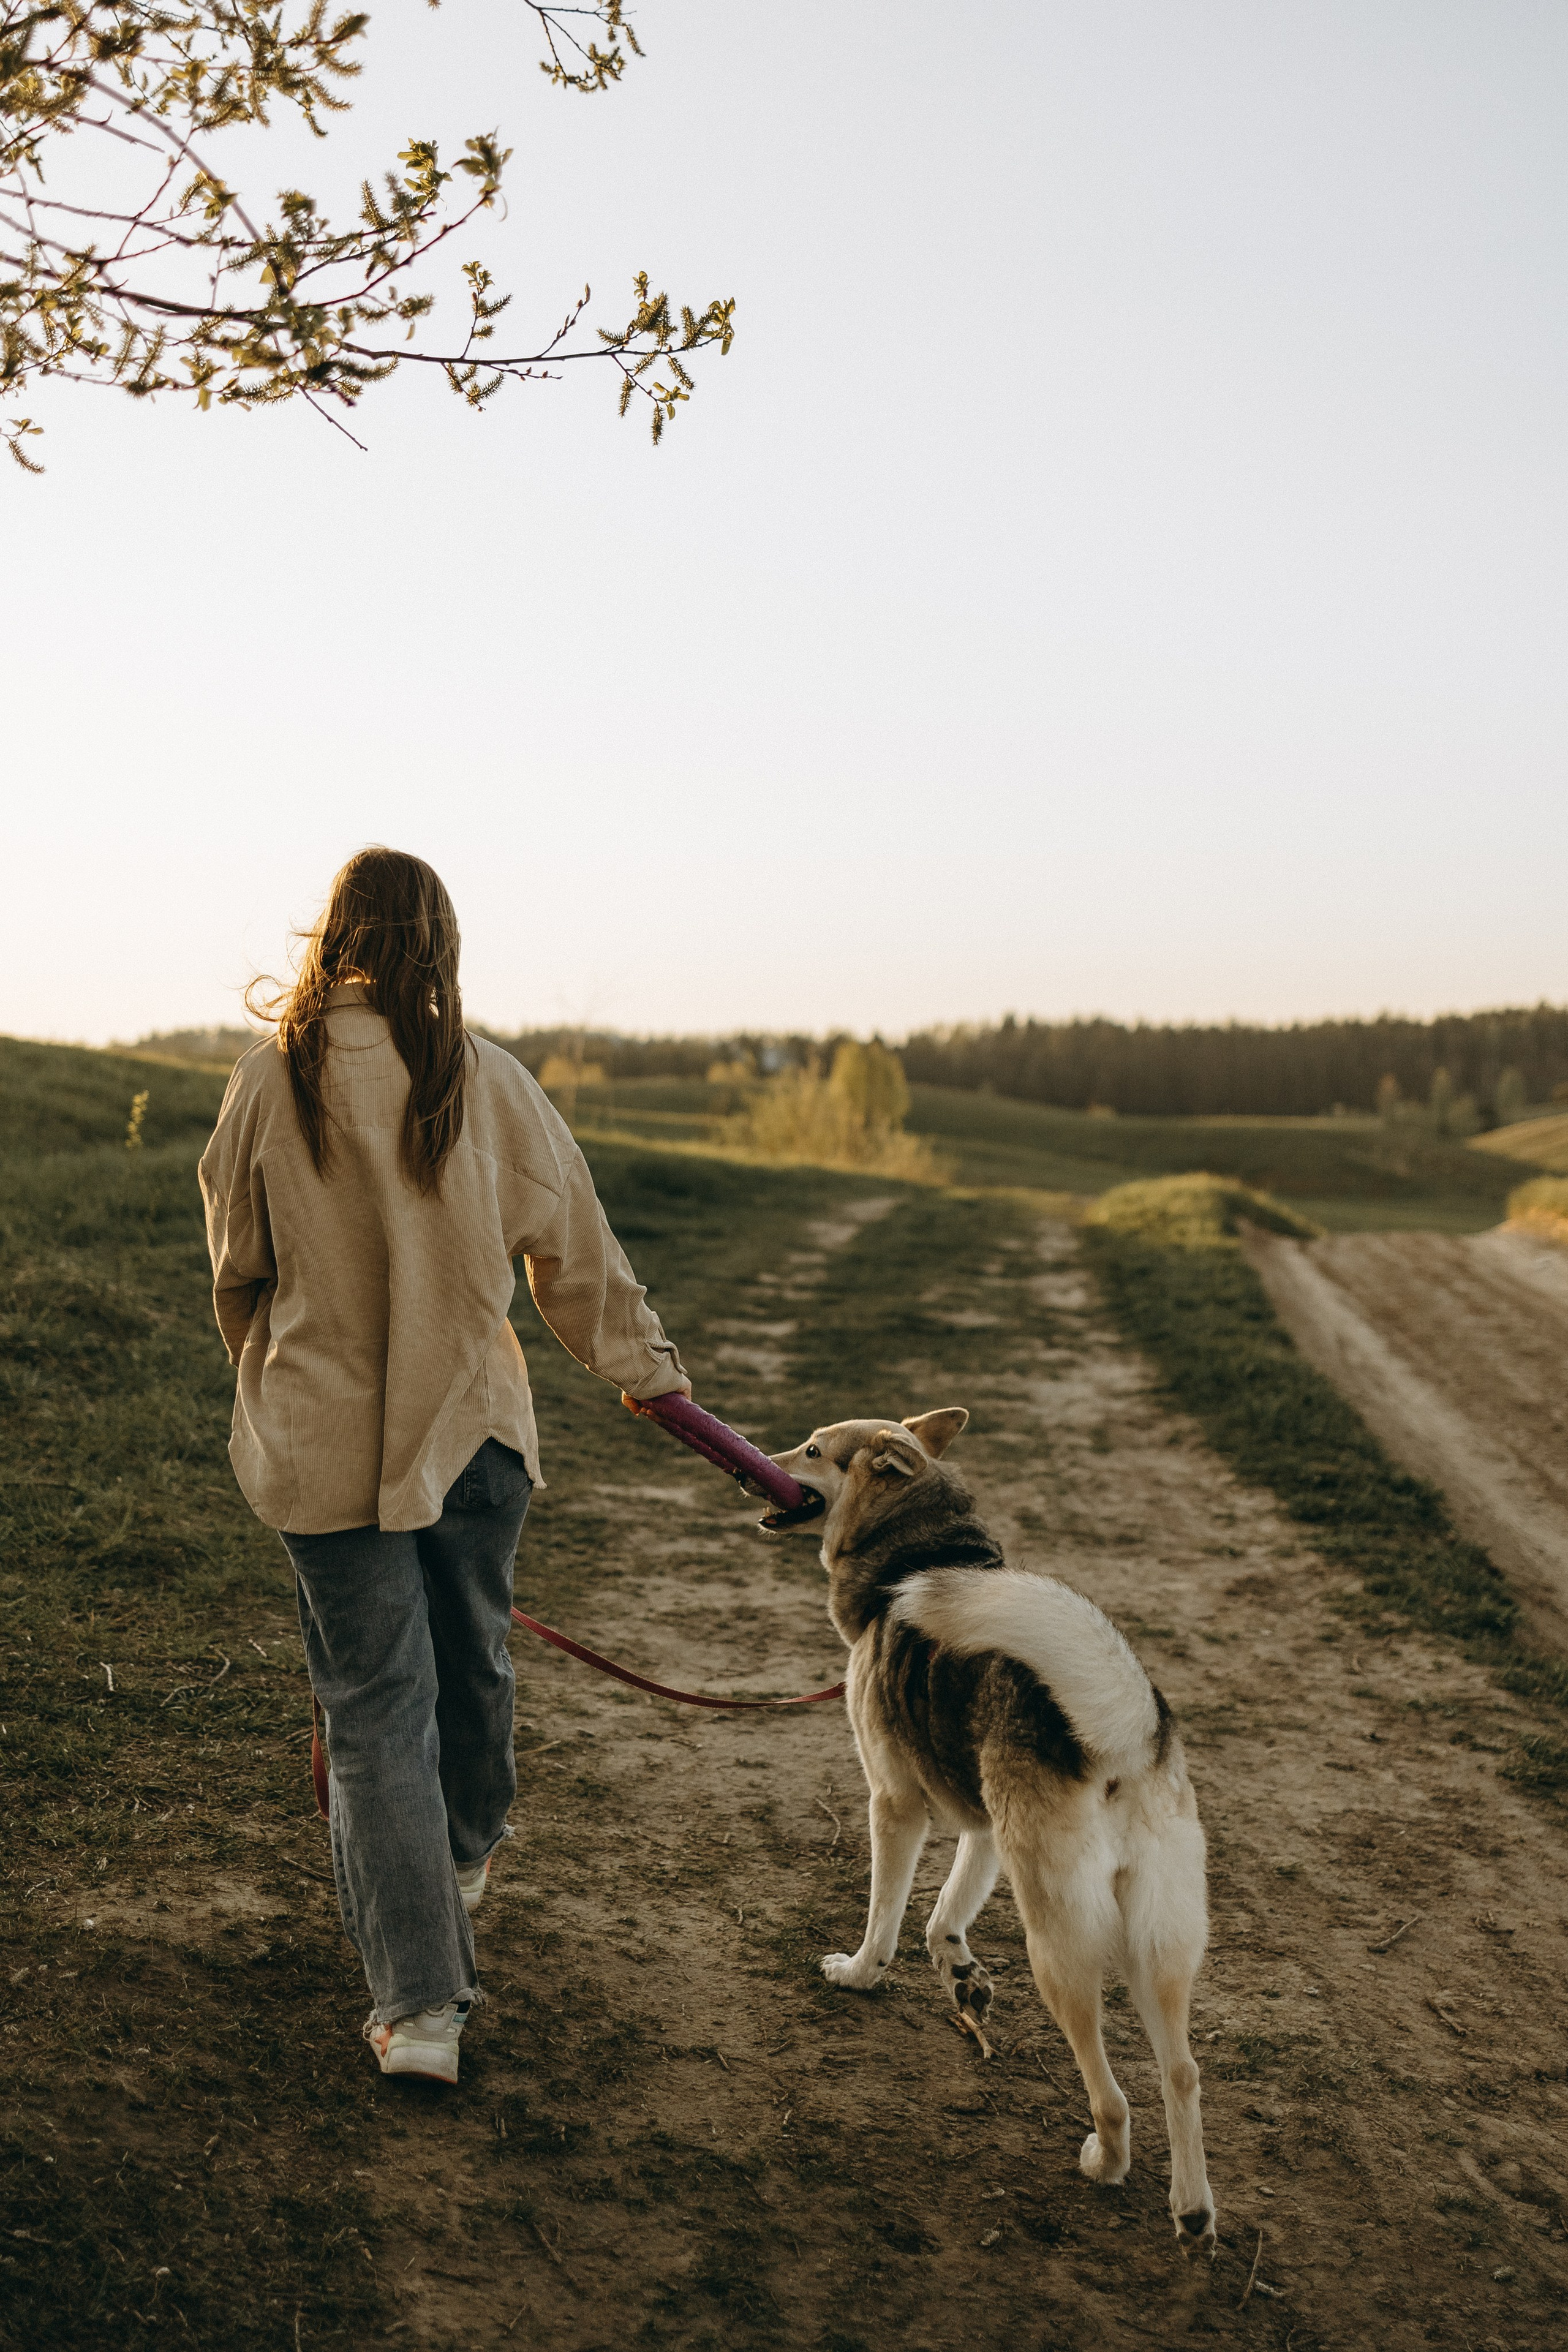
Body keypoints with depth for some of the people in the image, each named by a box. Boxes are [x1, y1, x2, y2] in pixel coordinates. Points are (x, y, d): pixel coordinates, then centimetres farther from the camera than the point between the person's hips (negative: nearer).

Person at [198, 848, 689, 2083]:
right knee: (473, 1658, 23)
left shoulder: (272, 1079, -8)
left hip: (326, 1439, -1)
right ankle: (466, 1855, 49)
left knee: (375, 1713, 5)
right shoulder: (487, 1080, -7)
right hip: (473, 1423, 2)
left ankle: (419, 2002, 5)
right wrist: (644, 1365, 16)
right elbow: (575, 1245, 3)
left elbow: (238, 1263, 4)